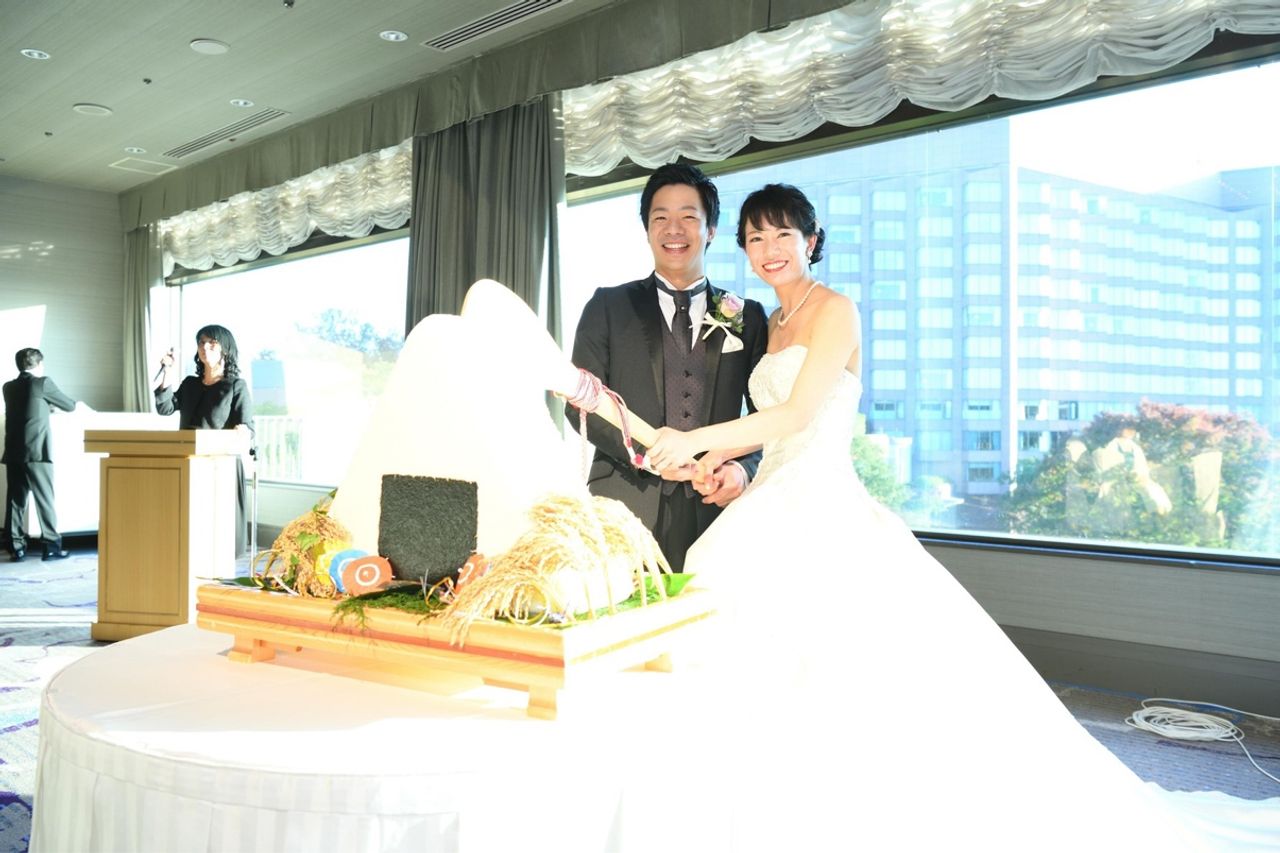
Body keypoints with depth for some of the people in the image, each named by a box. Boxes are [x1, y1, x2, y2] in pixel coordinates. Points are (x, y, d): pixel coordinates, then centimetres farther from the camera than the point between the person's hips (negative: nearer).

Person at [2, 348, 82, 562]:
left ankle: (16, 548, 7)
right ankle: (51, 546, 2)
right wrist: (78, 405, 29)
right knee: (45, 499, 0)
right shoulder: (43, 383, -4)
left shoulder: (9, 387, 11)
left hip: (13, 453, 5)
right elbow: (68, 405, 7)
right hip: (36, 453, -5)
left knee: (15, 500, 7)